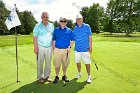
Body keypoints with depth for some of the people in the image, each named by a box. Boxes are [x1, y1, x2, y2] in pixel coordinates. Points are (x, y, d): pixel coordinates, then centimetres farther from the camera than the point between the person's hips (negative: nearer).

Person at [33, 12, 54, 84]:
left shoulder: (51, 26, 9)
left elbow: (53, 37, 12)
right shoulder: (38, 26, -1)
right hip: (40, 47, -3)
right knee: (40, 63, 1)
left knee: (48, 62, 8)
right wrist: (36, 47, -11)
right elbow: (34, 37, -3)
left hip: (49, 47, 3)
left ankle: (46, 76, 22)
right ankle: (40, 77, 14)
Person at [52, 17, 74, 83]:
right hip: (57, 49, 0)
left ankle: (64, 76, 27)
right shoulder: (56, 30, 5)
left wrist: (70, 47, -8)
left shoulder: (69, 30, 4)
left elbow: (72, 40, 6)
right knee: (57, 64, 3)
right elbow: (53, 40, 8)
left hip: (66, 50, 1)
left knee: (65, 64, 10)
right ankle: (57, 77, 18)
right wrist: (54, 48, 1)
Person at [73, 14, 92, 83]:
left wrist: (90, 47, -5)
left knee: (87, 63, -2)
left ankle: (89, 76, 12)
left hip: (85, 49, -4)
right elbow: (73, 38, 11)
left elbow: (90, 37, -2)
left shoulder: (87, 26, -2)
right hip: (77, 49, 4)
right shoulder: (75, 28, 8)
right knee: (78, 62, 15)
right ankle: (79, 73, 35)